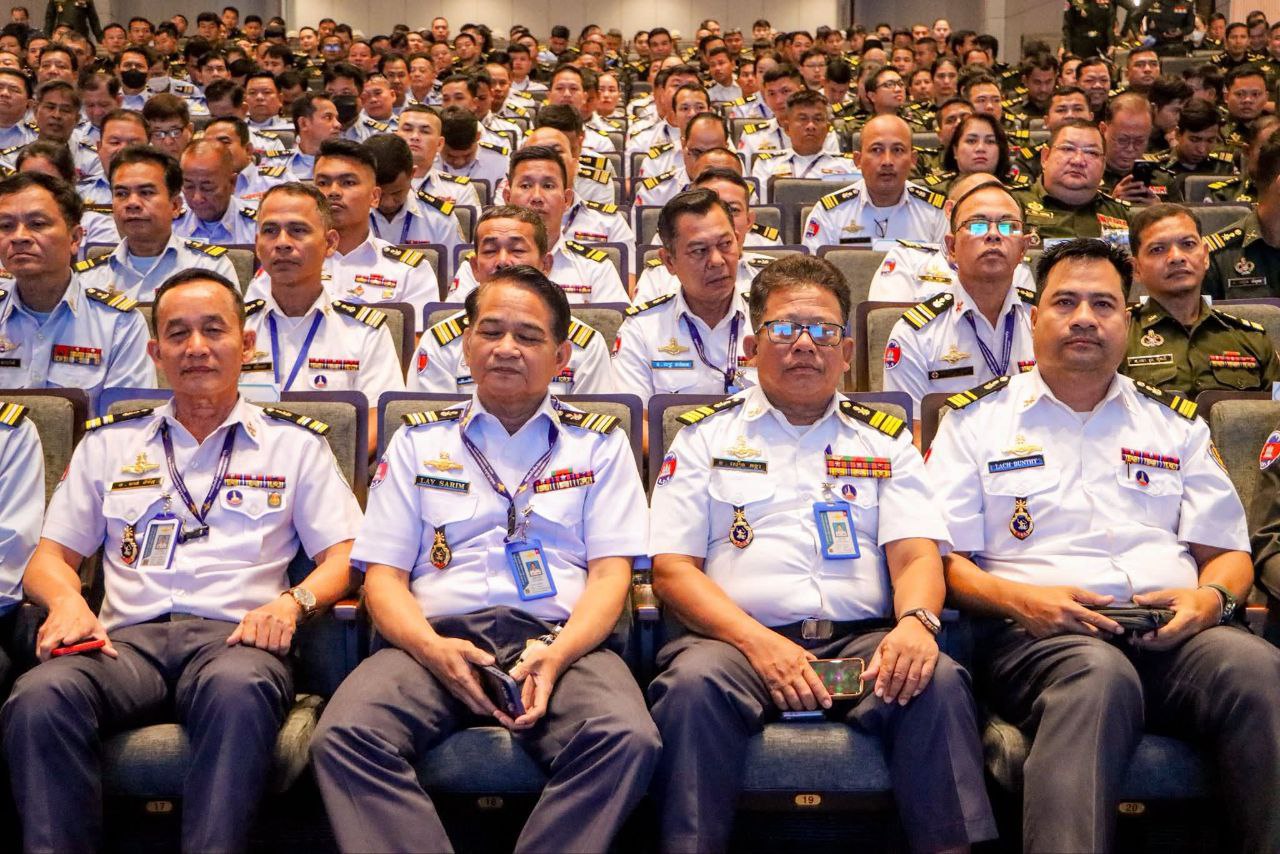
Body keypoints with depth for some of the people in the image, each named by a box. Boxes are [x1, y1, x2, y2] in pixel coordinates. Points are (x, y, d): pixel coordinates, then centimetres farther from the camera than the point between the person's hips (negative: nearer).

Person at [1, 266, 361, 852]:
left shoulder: (294, 444, 18)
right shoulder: (108, 443, 24)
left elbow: (342, 558, 11)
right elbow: (51, 557, 21)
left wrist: (293, 601, -11)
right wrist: (66, 601, -3)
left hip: (235, 634, -2)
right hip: (129, 636, 2)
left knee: (238, 689, -40)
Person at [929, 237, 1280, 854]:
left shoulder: (1176, 423, 24)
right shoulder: (976, 420, 15)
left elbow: (1228, 553, 21)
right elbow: (946, 560, 7)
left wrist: (1212, 595, -3)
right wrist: (1019, 599, -13)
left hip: (1173, 634, 3)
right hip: (1036, 634, -3)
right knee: (1099, 674, -39)